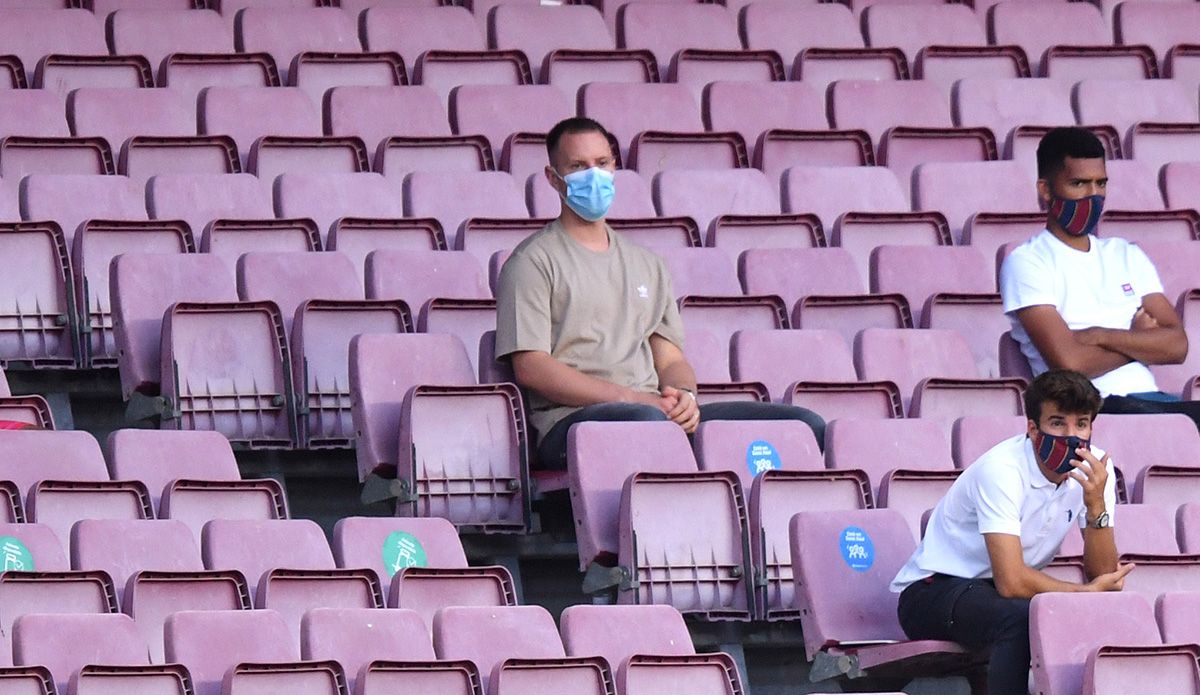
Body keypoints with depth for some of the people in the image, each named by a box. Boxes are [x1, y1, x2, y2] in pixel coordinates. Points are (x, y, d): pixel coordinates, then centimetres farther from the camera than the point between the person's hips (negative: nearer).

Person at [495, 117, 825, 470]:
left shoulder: (646, 264, 29)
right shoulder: (533, 261, 8)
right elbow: (530, 368, -4)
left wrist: (683, 395, -3)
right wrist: (631, 398, -14)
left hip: (661, 413, 6)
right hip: (571, 421, -6)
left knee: (807, 426, -12)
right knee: (645, 421, -43)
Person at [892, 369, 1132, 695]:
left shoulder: (1093, 468, -5)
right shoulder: (1002, 470, -24)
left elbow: (1101, 573, -8)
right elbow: (1011, 582, -30)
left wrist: (1096, 506, -24)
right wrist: (1089, 592, -18)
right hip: (933, 591, -6)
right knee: (1020, 618, -37)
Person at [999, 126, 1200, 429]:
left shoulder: (1128, 256, 22)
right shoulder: (1028, 262, 4)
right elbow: (1069, 361, -9)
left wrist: (1101, 336, -5)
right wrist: (1138, 340, 6)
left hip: (1148, 397, 6)